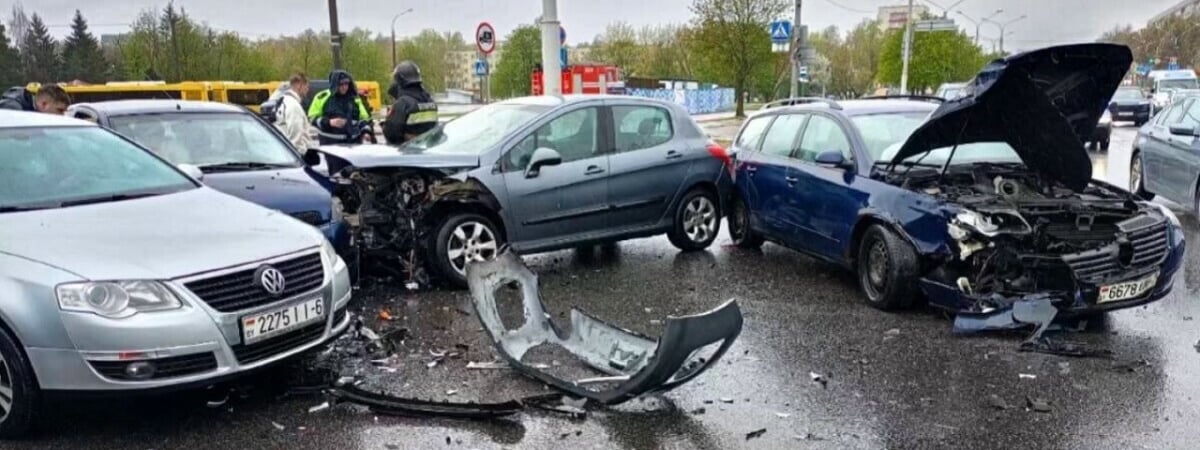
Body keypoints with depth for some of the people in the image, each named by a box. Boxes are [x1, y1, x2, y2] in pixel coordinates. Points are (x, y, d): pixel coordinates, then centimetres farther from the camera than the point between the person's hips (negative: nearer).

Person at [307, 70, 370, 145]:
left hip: (352, 142, 3)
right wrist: (329, 122, -16)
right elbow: (312, 117, 0)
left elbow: (363, 118, 15)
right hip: (329, 143, -3)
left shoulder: (355, 99, 10)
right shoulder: (323, 98, -1)